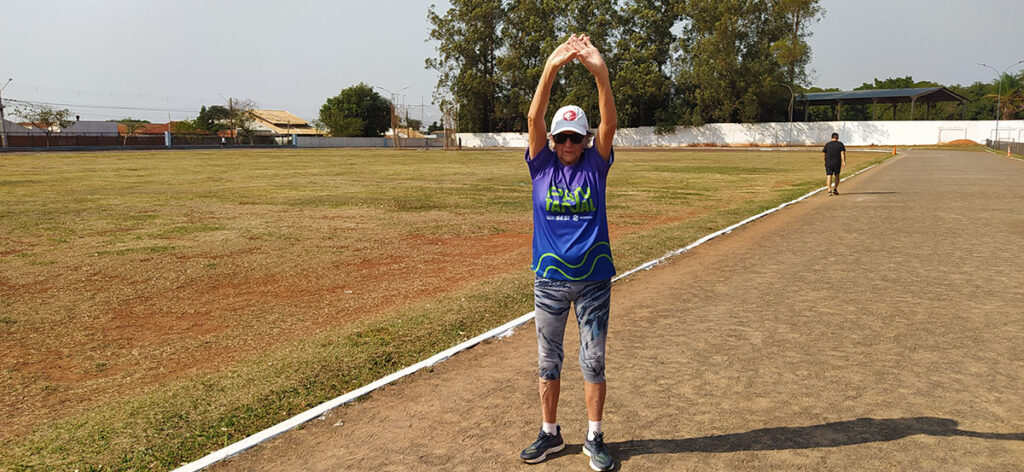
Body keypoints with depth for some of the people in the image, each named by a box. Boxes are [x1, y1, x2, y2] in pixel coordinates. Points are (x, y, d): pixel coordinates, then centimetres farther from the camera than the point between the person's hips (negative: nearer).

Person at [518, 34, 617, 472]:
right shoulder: (542, 165, 1)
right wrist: (550, 70, -27)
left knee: (593, 362, 8)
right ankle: (550, 432, 28)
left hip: (593, 278, -1)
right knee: (548, 362, 11)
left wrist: (600, 72, -30)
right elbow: (533, 118, -13)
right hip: (549, 279, 1)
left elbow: (609, 123, -15)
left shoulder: (595, 165, 0)